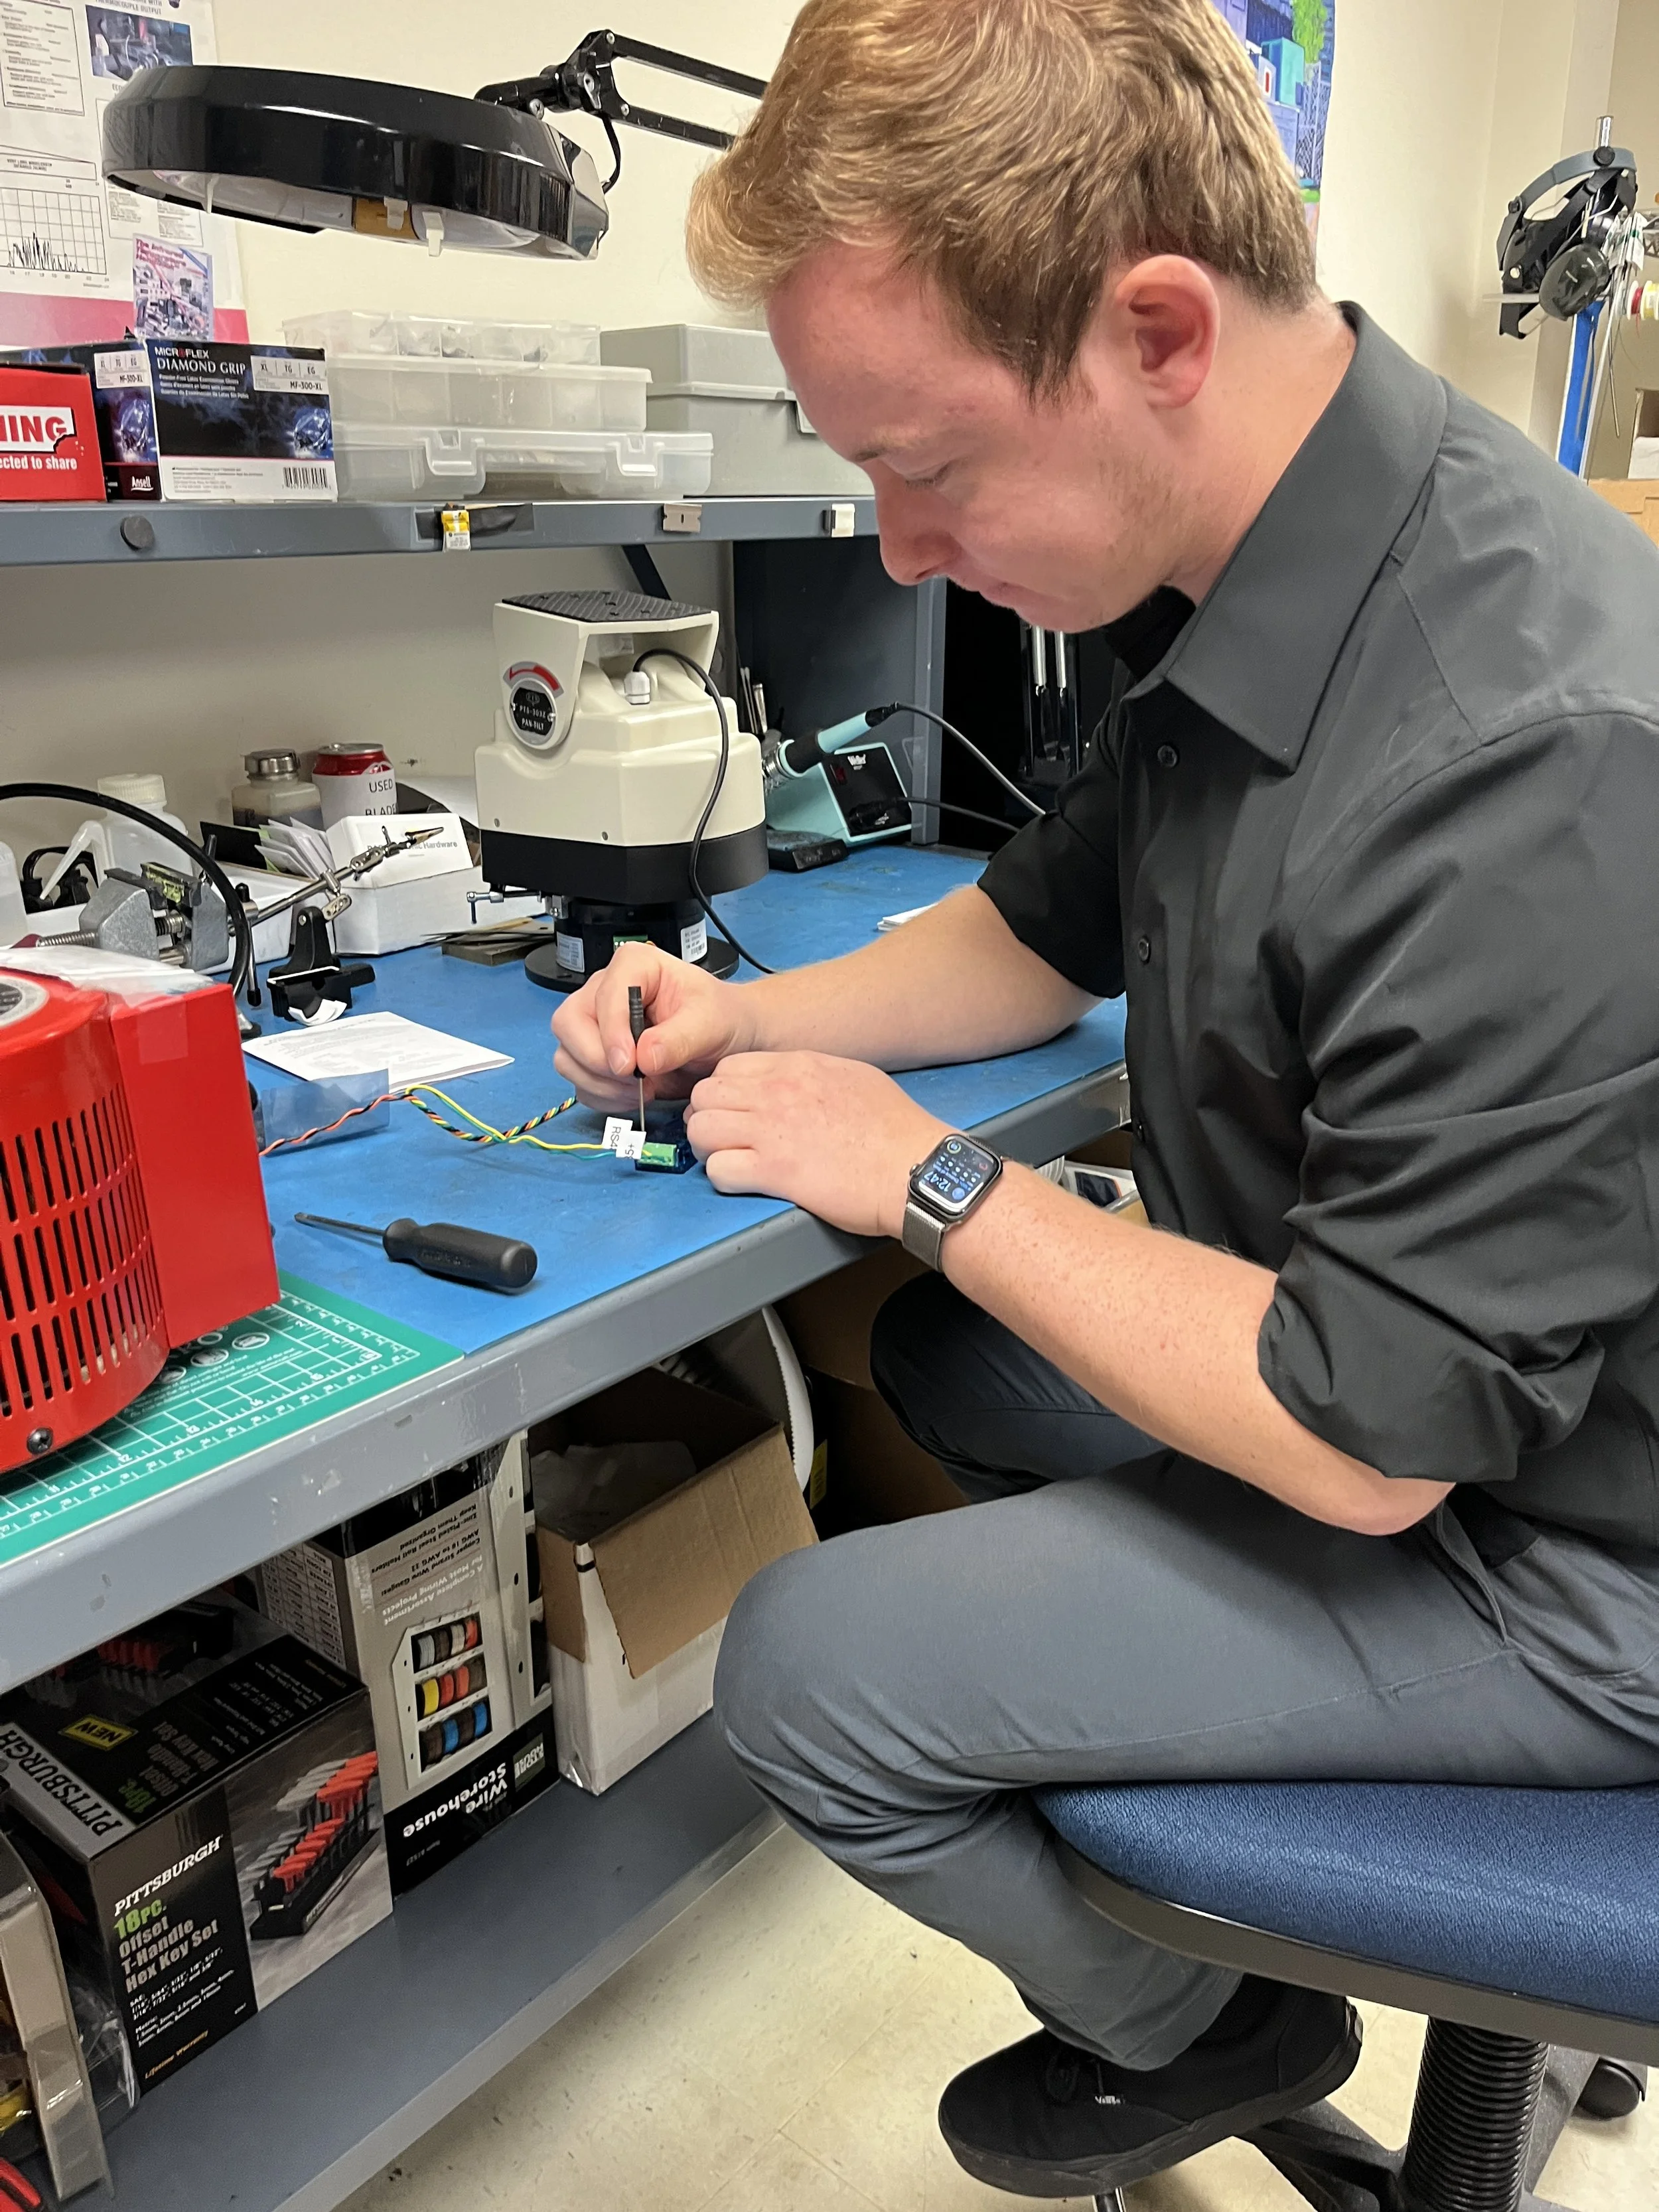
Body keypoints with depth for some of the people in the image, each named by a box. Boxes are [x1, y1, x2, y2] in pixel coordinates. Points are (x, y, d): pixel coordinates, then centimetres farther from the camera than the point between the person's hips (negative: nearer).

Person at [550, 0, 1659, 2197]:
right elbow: (1052, 924, 10)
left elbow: (1368, 1442, -28)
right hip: (1356, 1356, 8)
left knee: (807, 1676, -10)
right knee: (940, 1355, 21)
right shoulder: (1230, 586, -5)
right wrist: (757, 1018, -4)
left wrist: (935, 1188, -19)